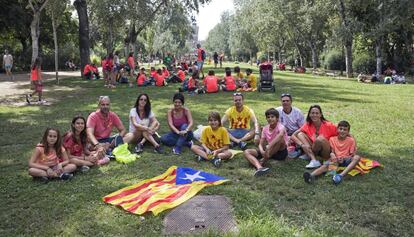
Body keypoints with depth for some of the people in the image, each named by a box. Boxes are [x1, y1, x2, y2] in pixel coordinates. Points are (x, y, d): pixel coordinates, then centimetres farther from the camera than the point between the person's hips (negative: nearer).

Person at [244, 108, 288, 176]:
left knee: (280, 138, -35)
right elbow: (260, 144, 1)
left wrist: (269, 147, -46)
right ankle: (259, 167, -44)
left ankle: (263, 161, -27)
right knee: (246, 152, -14)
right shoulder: (265, 129, 3)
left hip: (281, 151, -5)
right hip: (269, 151, 5)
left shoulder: (280, 126, -15)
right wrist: (262, 151, -23)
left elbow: (281, 134, -41)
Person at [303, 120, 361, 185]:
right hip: (335, 160, 1)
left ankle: (341, 175, -49)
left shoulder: (351, 140, 6)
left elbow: (352, 154, 3)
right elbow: (332, 152, 8)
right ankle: (311, 175, -59)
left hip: (346, 159, 0)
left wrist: (344, 158, -17)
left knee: (357, 157, -32)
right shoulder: (332, 139, 10)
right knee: (325, 165, -31)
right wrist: (332, 155, -17)